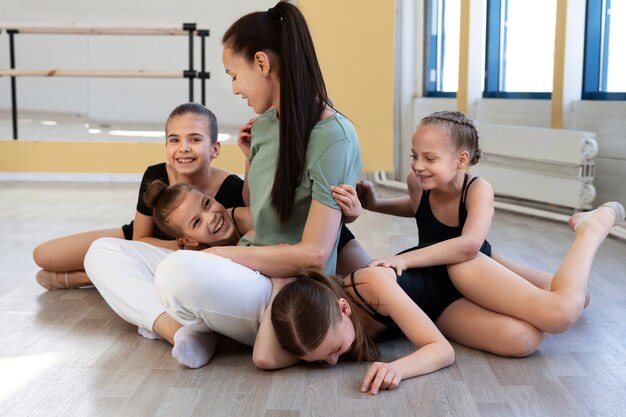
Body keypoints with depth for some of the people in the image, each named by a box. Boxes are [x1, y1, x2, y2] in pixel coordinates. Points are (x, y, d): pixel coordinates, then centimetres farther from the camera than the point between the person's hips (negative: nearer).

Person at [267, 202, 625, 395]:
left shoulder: (373, 284, -40)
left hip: (452, 266, -5)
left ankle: (595, 223, 11)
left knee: (563, 311, -21)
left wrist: (399, 367, -55)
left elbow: (443, 349, -36)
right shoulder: (315, 318, -26)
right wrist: (276, 287, -41)